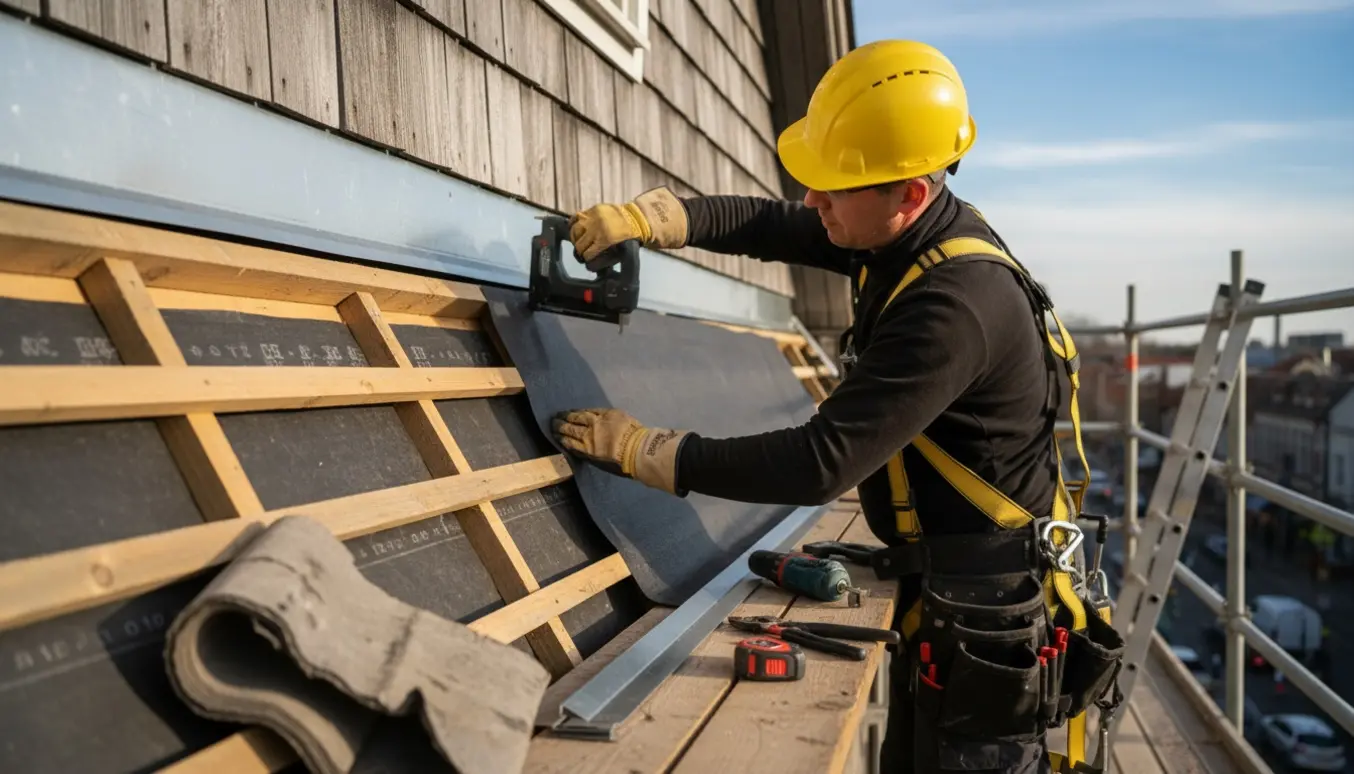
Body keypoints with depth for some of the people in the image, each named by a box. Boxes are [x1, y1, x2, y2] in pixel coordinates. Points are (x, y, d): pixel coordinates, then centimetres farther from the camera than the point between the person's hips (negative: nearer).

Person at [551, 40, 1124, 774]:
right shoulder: (908, 232, -2)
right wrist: (648, 216, -9)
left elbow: (821, 464, -33)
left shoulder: (954, 305, -31)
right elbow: (770, 225, 7)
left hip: (991, 601, -9)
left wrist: (645, 449, -26)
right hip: (942, 580, 9)